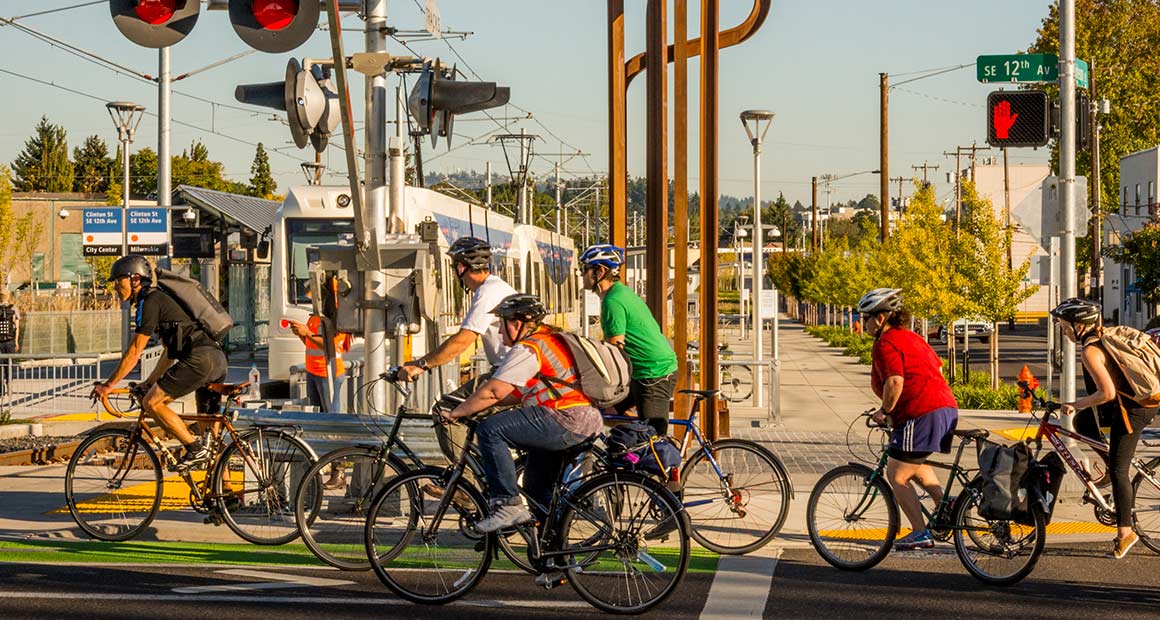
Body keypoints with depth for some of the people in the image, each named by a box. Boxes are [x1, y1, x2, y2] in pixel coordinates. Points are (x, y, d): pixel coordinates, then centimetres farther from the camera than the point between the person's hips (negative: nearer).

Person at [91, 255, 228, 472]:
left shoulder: (150, 302, -4)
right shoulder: (159, 299, 26)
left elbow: (134, 352, -6)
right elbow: (170, 352, 32)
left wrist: (108, 385, -1)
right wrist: (149, 382, 34)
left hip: (199, 358, -10)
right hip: (219, 358, 10)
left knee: (152, 403, -6)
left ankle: (195, 449, -8)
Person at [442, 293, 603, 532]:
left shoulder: (527, 349, -8)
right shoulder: (550, 340, 24)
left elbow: (493, 391, -13)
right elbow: (519, 394, 26)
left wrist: (456, 413, -2)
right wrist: (474, 404, 23)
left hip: (567, 422, -11)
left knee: (489, 430, -15)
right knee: (537, 490, 24)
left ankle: (508, 504, -17)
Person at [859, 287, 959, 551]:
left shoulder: (886, 344, -9)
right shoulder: (911, 337, 21)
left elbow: (895, 382, -21)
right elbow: (937, 367, 25)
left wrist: (884, 411, -8)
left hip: (920, 415, -10)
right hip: (947, 407, 10)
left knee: (896, 475, -1)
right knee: (915, 464, 29)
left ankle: (921, 533, -1)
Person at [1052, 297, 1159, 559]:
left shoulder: (1090, 352, -18)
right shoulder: (1107, 337, 10)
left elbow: (1107, 393, -26)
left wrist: (1075, 404, -15)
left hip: (1132, 410, -9)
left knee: (1118, 469, -3)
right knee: (1084, 421, 18)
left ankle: (1125, 532, 2)